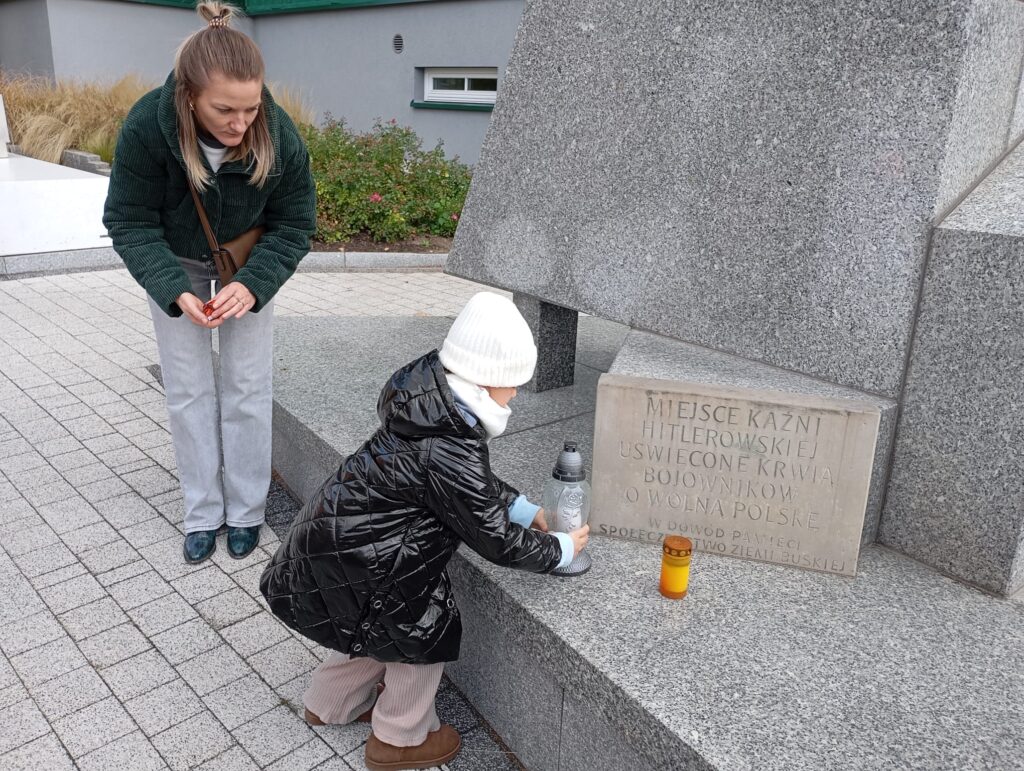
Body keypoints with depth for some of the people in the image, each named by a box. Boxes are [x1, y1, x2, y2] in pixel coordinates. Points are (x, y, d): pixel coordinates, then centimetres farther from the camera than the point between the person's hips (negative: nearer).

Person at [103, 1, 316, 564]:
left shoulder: (279, 136, -29)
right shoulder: (146, 128, -31)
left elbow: (294, 226, -16)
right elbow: (129, 222, -20)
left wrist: (252, 284, -31)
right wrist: (175, 290, -34)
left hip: (250, 267, 0)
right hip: (174, 267, 0)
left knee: (247, 387, 1)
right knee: (188, 390, 3)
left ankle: (246, 510, 17)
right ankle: (203, 512, 18)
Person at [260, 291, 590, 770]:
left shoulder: (435, 412, -1)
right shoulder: (448, 453, -29)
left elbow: (476, 484, 16)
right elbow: (495, 540, -19)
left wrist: (523, 509, 14)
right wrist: (559, 550, -4)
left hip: (336, 531, 9)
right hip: (343, 559, -9)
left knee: (392, 622, 27)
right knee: (426, 627, 8)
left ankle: (333, 702, 49)